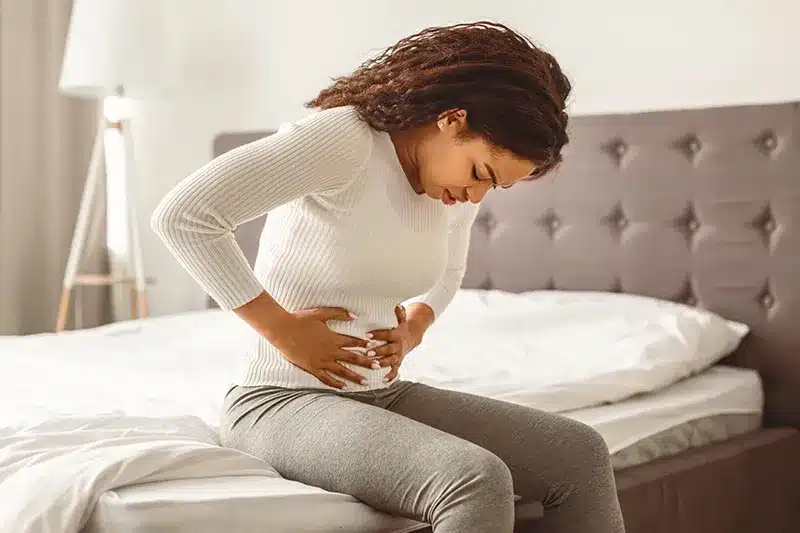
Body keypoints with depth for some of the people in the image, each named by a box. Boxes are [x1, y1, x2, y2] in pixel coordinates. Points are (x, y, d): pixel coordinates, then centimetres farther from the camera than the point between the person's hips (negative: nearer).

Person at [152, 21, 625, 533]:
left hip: (385, 395, 8)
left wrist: (414, 328, 4)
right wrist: (281, 327, -20)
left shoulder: (461, 181, 3)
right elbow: (182, 214, -26)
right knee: (477, 481, -31)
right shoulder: (342, 137, -21)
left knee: (582, 455, -6)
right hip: (283, 401, -7)